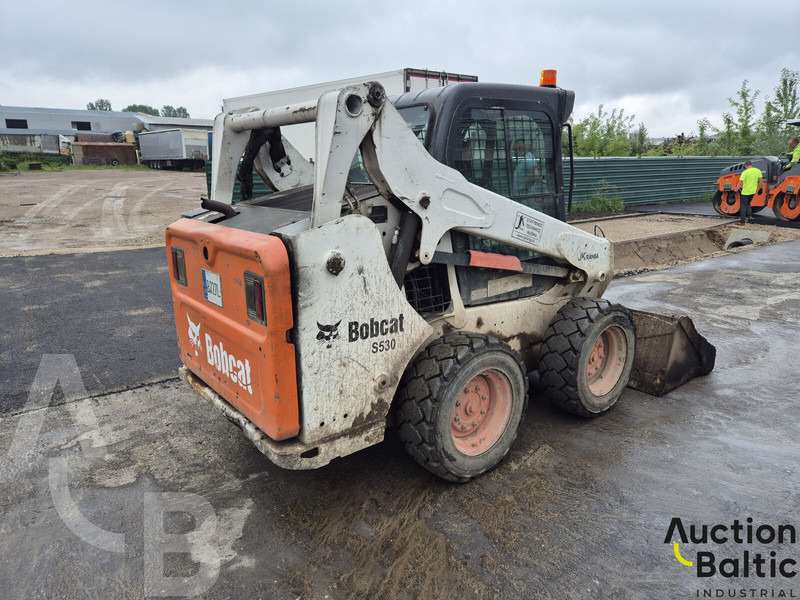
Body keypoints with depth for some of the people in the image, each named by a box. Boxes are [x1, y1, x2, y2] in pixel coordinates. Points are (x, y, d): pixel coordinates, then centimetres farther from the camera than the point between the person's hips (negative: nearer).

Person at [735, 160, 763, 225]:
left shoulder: (745, 172, -15)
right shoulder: (758, 171, 1)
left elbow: (740, 183, -17)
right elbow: (761, 180, 5)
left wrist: (736, 190, -6)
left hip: (745, 192, -6)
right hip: (753, 191, 6)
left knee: (743, 206, 3)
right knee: (748, 204, 25)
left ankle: (742, 221, 3)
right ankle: (750, 216, 13)